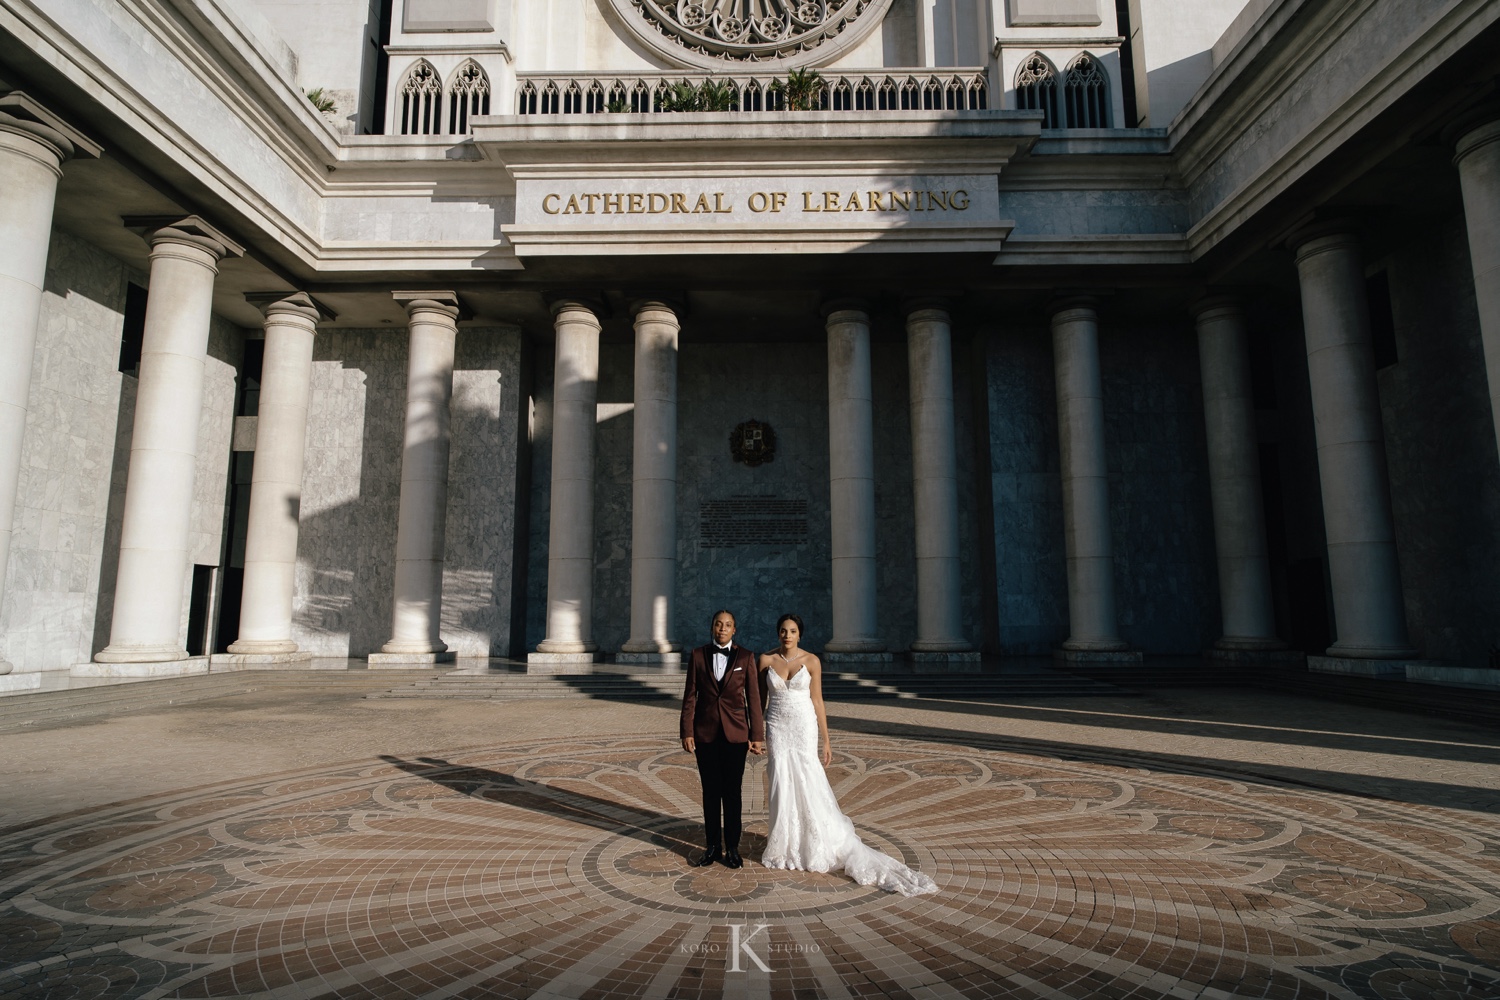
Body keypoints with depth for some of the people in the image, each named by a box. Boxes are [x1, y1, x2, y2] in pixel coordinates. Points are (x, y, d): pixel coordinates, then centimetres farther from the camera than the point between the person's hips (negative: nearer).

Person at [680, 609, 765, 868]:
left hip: (735, 733, -1)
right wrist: (687, 733, -3)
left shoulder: (745, 657, 0)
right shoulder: (698, 655, 2)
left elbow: (753, 698, -1)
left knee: (732, 792, 5)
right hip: (705, 733, 1)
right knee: (710, 792, 8)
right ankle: (713, 847, 20)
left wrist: (757, 736, -4)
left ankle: (732, 848, 17)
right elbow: (690, 696, 2)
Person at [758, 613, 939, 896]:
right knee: (782, 785, 5)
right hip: (777, 728, 1)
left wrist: (826, 741, -1)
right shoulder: (766, 660, -1)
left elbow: (817, 701, -1)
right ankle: (785, 846, 22)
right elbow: (760, 698, 5)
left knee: (810, 785, -1)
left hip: (804, 728, -1)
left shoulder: (811, 661, -4)